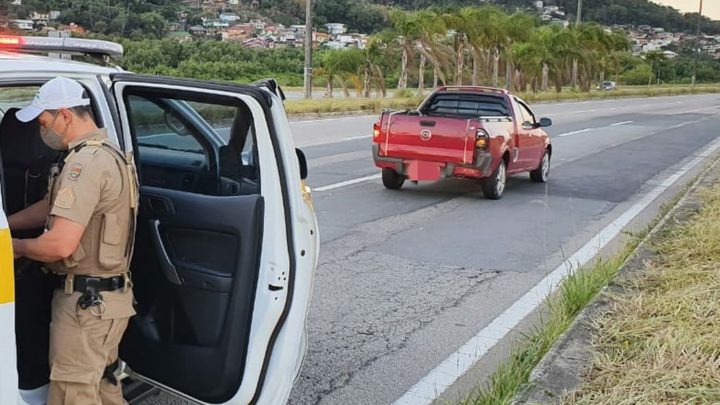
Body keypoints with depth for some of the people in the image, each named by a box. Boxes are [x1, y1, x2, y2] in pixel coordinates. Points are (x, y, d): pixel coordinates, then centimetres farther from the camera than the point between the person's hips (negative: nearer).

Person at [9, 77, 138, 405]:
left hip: (86, 302, -10)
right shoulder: (107, 154, 12)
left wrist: (16, 247, -9)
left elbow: (60, 245, -27)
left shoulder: (85, 163, -21)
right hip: (106, 297, 10)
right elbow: (52, 206, 23)